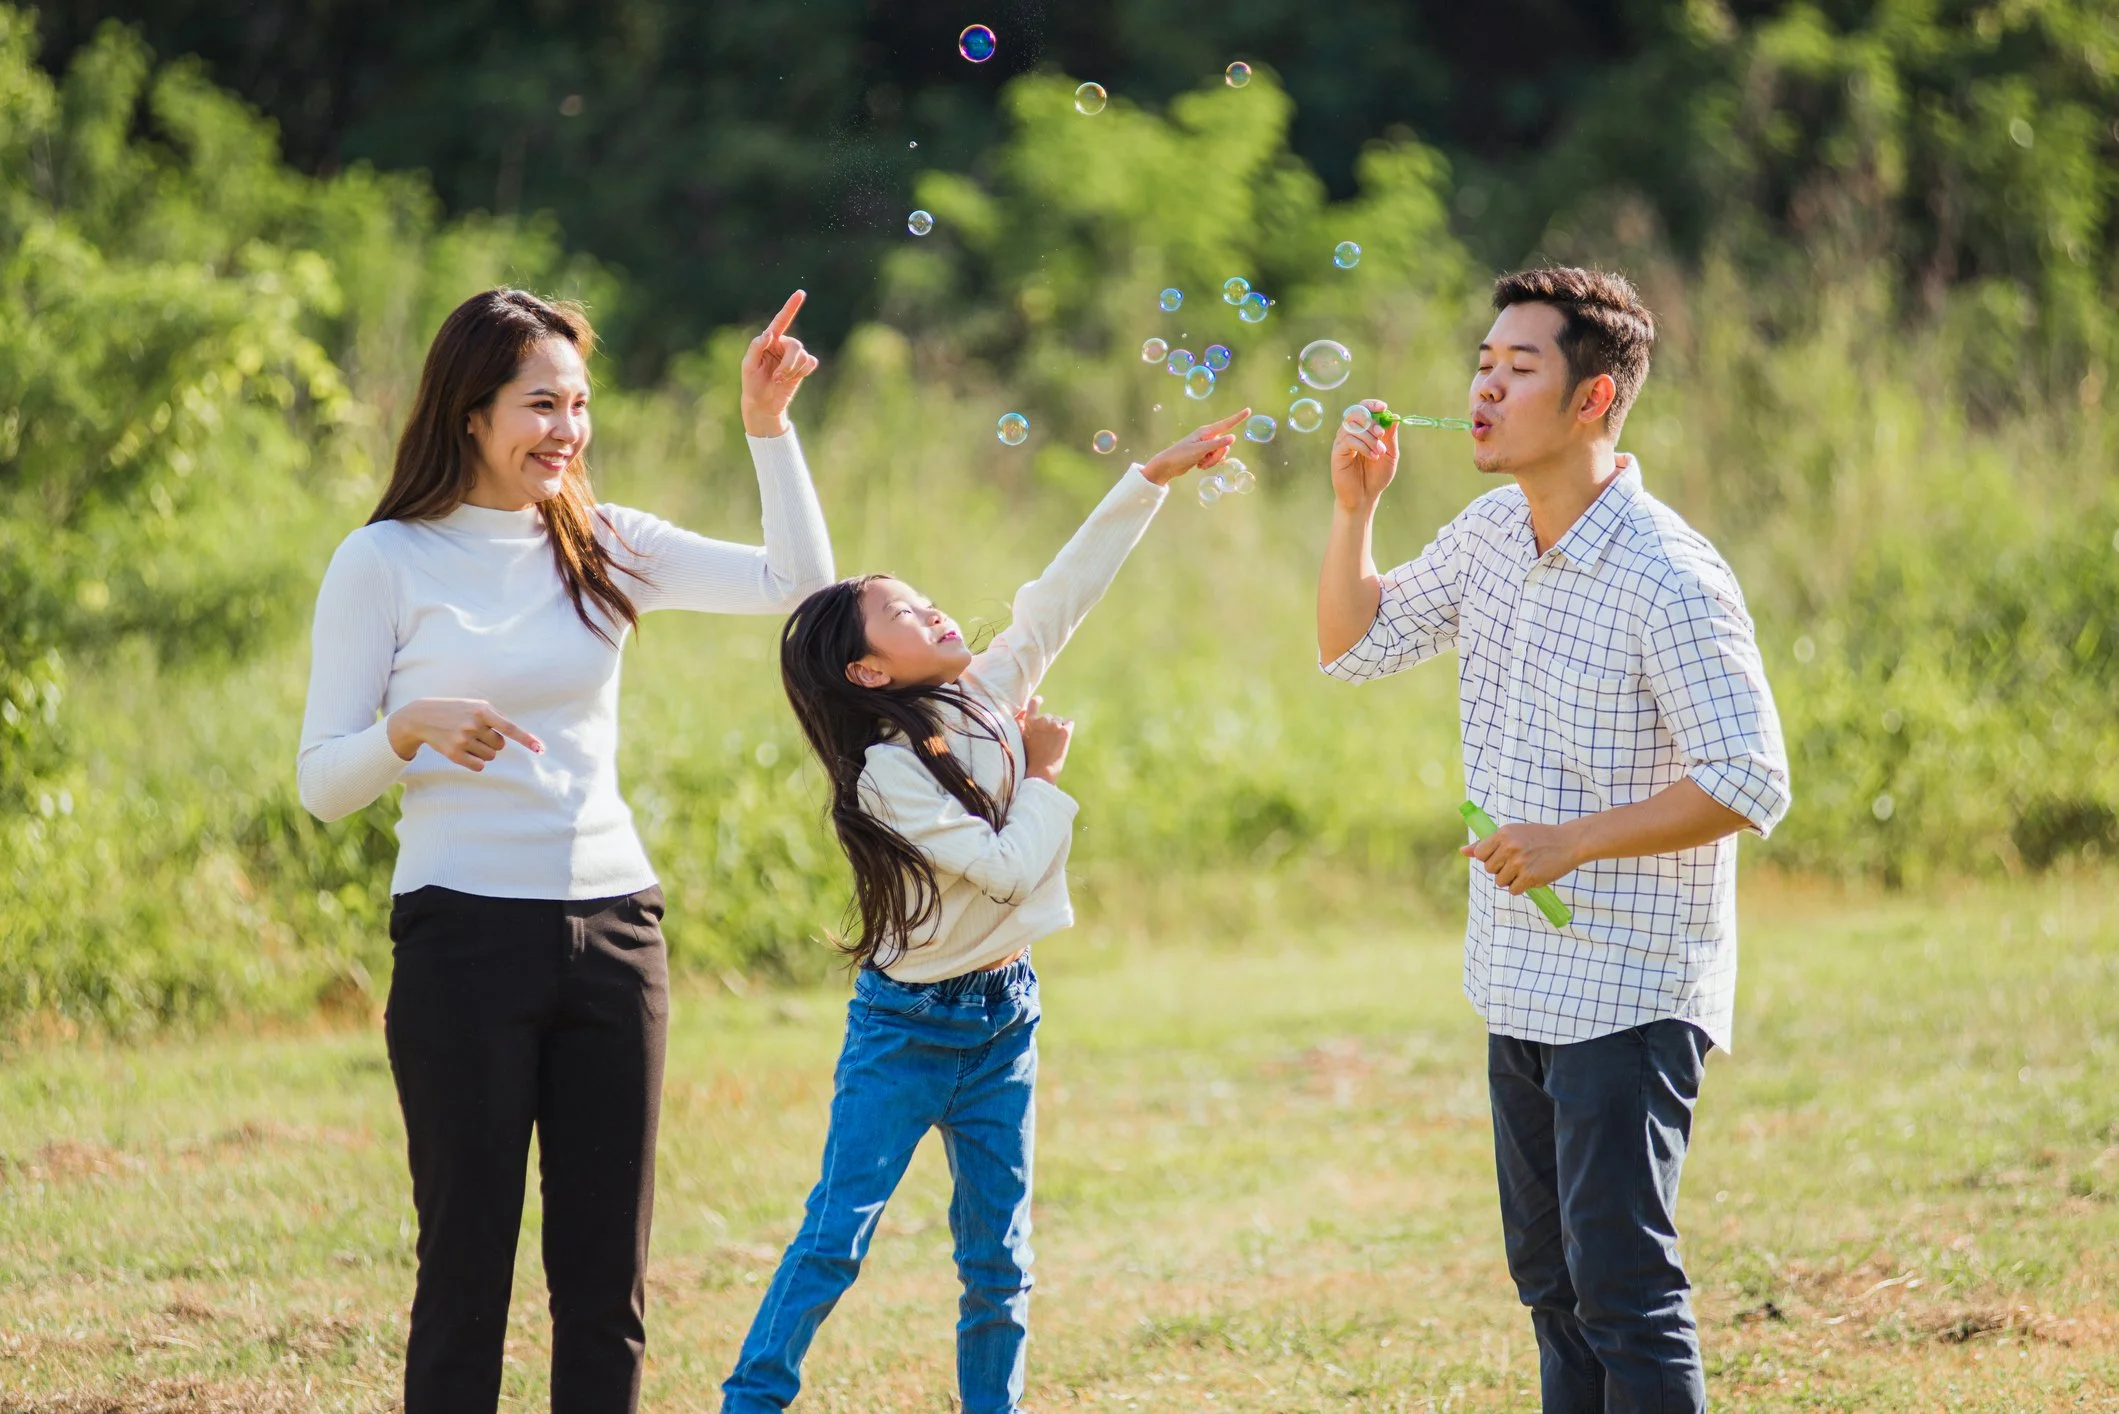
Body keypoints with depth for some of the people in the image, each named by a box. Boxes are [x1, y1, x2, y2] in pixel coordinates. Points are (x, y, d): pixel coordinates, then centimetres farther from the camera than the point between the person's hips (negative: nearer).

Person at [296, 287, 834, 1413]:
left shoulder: (602, 547, 9)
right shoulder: (385, 563, -3)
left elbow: (797, 583, 4)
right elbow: (322, 784, -3)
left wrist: (768, 427, -4)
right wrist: (412, 729, -22)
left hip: (612, 928, 4)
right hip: (464, 933, -4)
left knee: (605, 1268, 6)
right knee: (468, 1256, -2)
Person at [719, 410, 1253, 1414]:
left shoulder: (990, 692, 1)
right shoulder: (886, 772, -19)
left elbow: (1061, 594, 4)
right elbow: (1007, 868, -23)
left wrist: (1159, 474, 1)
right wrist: (1044, 773, -9)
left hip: (1004, 1014, 6)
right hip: (907, 1027, -6)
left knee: (998, 1256, 8)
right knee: (835, 1236, -7)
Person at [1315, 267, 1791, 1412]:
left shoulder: (1669, 580, -19)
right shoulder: (1491, 535, 6)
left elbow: (1750, 785, -20)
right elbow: (1352, 646, 16)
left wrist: (1574, 841, -21)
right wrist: (1353, 506, 0)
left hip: (1630, 999, -9)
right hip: (1523, 990, 9)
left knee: (1623, 1292, -7)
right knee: (1550, 1281, 15)